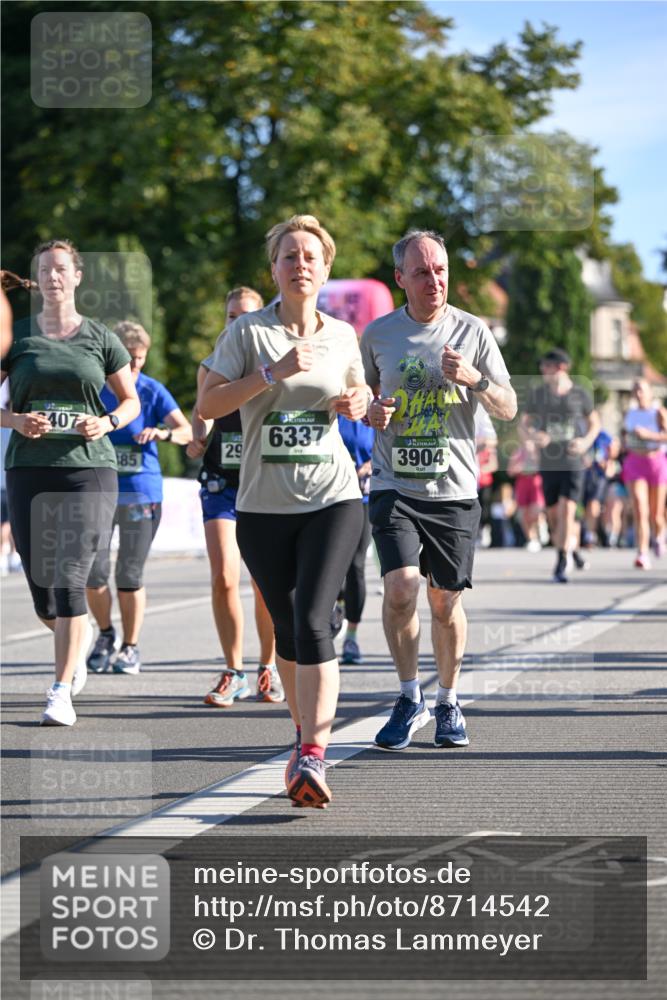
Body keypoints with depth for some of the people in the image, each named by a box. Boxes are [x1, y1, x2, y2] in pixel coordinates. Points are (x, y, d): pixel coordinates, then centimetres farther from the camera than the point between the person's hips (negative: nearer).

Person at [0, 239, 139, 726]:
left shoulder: (100, 338, 6)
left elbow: (132, 400, 15)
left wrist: (108, 422, -5)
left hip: (89, 467, -2)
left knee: (69, 578, -14)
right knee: (41, 585, 4)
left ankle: (62, 693, -9)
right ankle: (81, 638, 39)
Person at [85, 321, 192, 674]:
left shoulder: (152, 391, 2)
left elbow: (186, 431, -6)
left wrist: (163, 433, -25)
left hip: (141, 492, -1)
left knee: (130, 576, 0)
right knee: (93, 572, -5)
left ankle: (131, 646, 14)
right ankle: (105, 635, 20)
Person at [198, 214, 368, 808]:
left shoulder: (341, 335, 8)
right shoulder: (249, 332, 0)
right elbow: (207, 405, -8)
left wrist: (358, 403, 2)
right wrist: (274, 372, -16)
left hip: (333, 498, 0)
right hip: (264, 506, 1)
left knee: (313, 620, -17)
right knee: (286, 629, 9)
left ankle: (312, 759, -23)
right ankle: (306, 735, 31)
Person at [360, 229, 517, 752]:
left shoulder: (473, 331, 1)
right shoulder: (378, 334, 4)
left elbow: (508, 409, 3)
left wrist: (475, 379, -17)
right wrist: (372, 411, -5)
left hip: (454, 491, 0)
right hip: (395, 487, 0)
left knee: (446, 603, 5)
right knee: (401, 587, -17)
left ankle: (448, 702, 25)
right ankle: (410, 698, 2)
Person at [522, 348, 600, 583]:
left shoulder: (580, 394, 0)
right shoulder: (536, 393, 3)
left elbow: (595, 423, 12)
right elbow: (524, 423, 9)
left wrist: (586, 441, -7)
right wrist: (533, 435, -14)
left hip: (573, 463, -2)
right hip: (548, 464, 3)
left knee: (567, 510, -14)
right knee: (553, 515, 7)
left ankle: (561, 565, -10)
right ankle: (573, 546, 36)